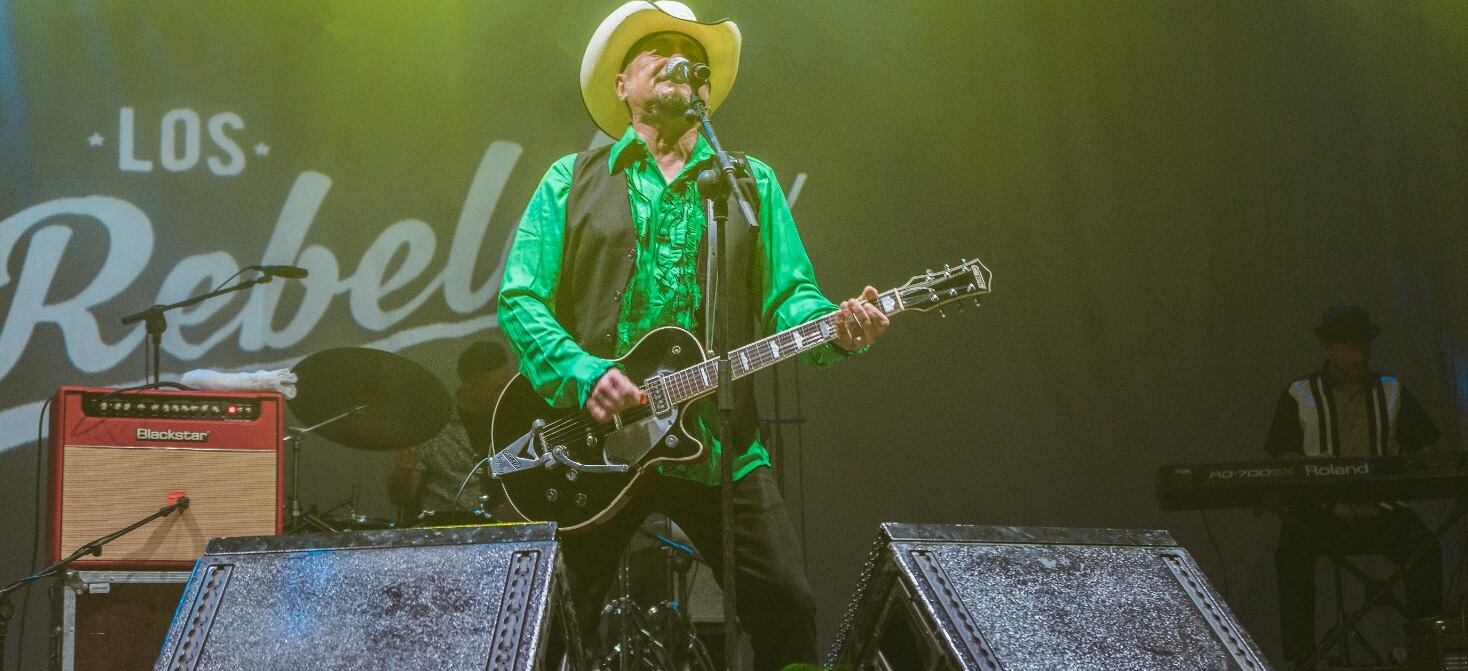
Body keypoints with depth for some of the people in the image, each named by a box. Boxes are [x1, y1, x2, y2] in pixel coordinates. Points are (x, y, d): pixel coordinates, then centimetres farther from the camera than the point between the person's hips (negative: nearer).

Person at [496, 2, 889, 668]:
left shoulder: (752, 182, 14)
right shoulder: (572, 180, 9)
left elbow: (788, 295, 6)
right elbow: (520, 297, 0)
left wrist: (837, 327, -17)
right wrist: (583, 375, -17)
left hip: (719, 444, 1)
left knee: (787, 607, -4)